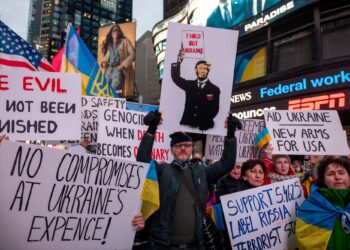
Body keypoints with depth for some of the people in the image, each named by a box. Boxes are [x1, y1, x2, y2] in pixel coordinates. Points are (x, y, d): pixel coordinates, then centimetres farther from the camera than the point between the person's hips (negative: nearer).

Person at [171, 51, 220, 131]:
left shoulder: (215, 89, 4)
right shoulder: (189, 84, 13)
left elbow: (214, 109, -2)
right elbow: (176, 77, 5)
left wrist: (203, 122, -14)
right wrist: (178, 62, -8)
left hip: (204, 126, -2)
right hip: (187, 123, 2)